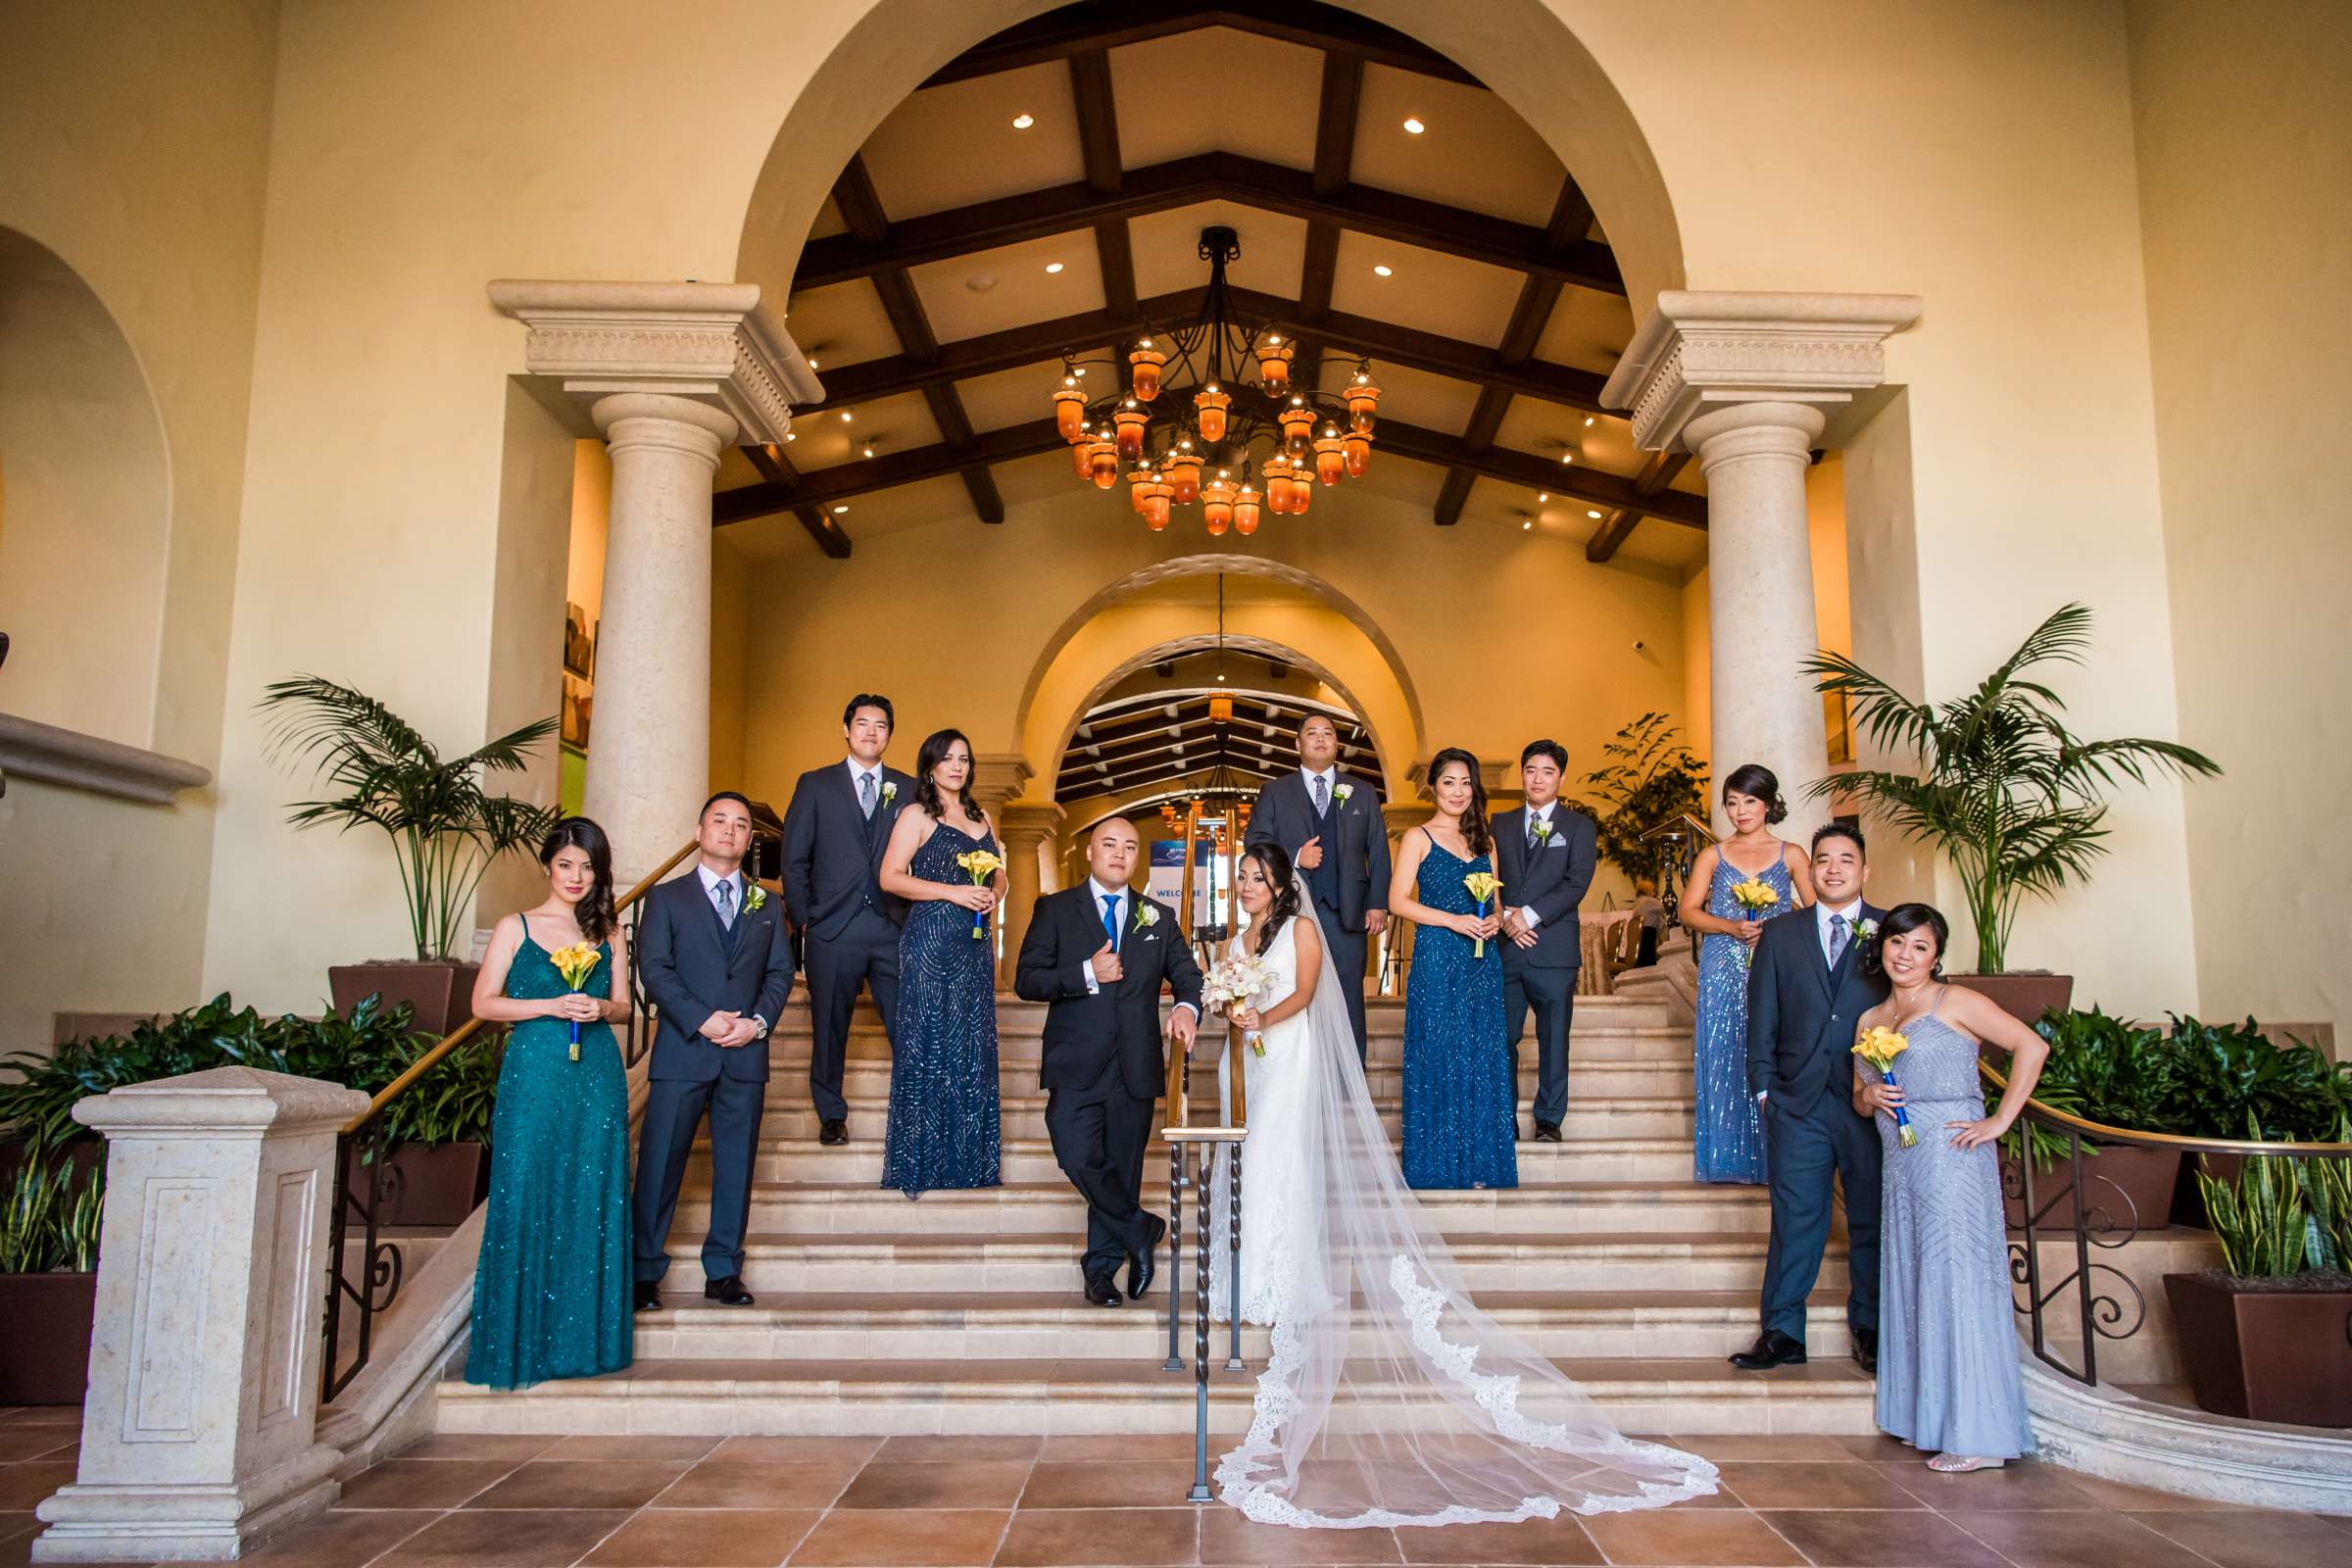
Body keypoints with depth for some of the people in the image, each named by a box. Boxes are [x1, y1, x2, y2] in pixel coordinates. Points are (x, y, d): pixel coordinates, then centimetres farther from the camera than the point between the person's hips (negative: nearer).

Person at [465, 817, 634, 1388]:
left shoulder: (609, 932, 12)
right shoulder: (515, 928, 4)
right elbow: (483, 1003, 0)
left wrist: (600, 1008, -7)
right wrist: (550, 1007, -12)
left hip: (598, 1078, 3)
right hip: (533, 1077, -2)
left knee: (592, 1204, 3)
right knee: (526, 1200, -2)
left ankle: (583, 1340, 13)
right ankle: (518, 1344, 8)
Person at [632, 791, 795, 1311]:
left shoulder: (766, 906, 16)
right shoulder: (667, 898, 7)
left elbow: (781, 972, 10)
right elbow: (655, 970, -3)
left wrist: (758, 1021, -8)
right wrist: (701, 1019, -15)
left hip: (746, 1054, 3)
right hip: (682, 1052, -3)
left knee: (736, 1166, 6)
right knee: (660, 1164, -1)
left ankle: (723, 1271, 15)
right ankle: (644, 1271, 10)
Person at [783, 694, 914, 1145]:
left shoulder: (908, 789, 12)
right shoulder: (815, 785, 9)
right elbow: (794, 858, 7)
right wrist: (802, 919, 1)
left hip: (894, 926, 1)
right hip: (833, 927, 0)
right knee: (829, 1026, 7)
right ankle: (831, 1115, 20)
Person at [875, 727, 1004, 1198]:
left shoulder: (981, 818, 17)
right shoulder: (917, 816, -1)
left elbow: (999, 874, 22)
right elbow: (890, 877, -9)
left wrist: (993, 894, -1)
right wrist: (953, 892, -16)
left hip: (975, 940, 6)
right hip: (930, 940, -6)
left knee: (974, 1043, 7)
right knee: (928, 1041, -5)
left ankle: (970, 1151, 15)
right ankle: (922, 1159, 1)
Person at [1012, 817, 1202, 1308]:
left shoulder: (1160, 917, 12)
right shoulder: (1055, 909, 3)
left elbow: (1187, 973, 9)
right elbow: (1026, 980, -3)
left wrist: (1186, 1006, -14)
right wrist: (1087, 974, -17)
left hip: (1136, 1066, 2)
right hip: (1076, 1064, -2)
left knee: (1121, 1170, 8)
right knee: (1078, 1158, -13)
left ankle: (1101, 1266, 25)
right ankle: (1142, 1232, 10)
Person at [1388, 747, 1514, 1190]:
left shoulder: (1484, 841, 16)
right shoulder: (1419, 838, 1)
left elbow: (1496, 902, 20)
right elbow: (1398, 900, -7)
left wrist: (1495, 920, -3)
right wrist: (1453, 921, -16)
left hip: (1483, 963, 5)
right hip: (1437, 959, -5)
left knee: (1483, 1058, 4)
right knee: (1440, 1057, -3)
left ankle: (1480, 1163, 12)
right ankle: (1440, 1166, 5)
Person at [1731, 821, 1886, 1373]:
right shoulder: (1781, 933, 7)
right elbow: (1761, 1015, 7)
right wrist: (1764, 1085, 1)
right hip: (1798, 1101, 1)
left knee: (1873, 1218, 10)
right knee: (1795, 1219, 5)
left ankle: (1870, 1328, 25)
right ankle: (1783, 1332, 13)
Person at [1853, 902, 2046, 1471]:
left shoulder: (1954, 1002, -2)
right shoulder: (1869, 1020, 16)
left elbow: (2032, 1045, -10)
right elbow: (1859, 1099, 22)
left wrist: (2000, 1120, -13)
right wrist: (1870, 1095, -1)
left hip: (1951, 1156, -7)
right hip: (1900, 1162, 7)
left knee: (1957, 1279, -7)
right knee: (1912, 1282, 9)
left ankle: (1980, 1435, -1)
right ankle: (1930, 1418, 18)